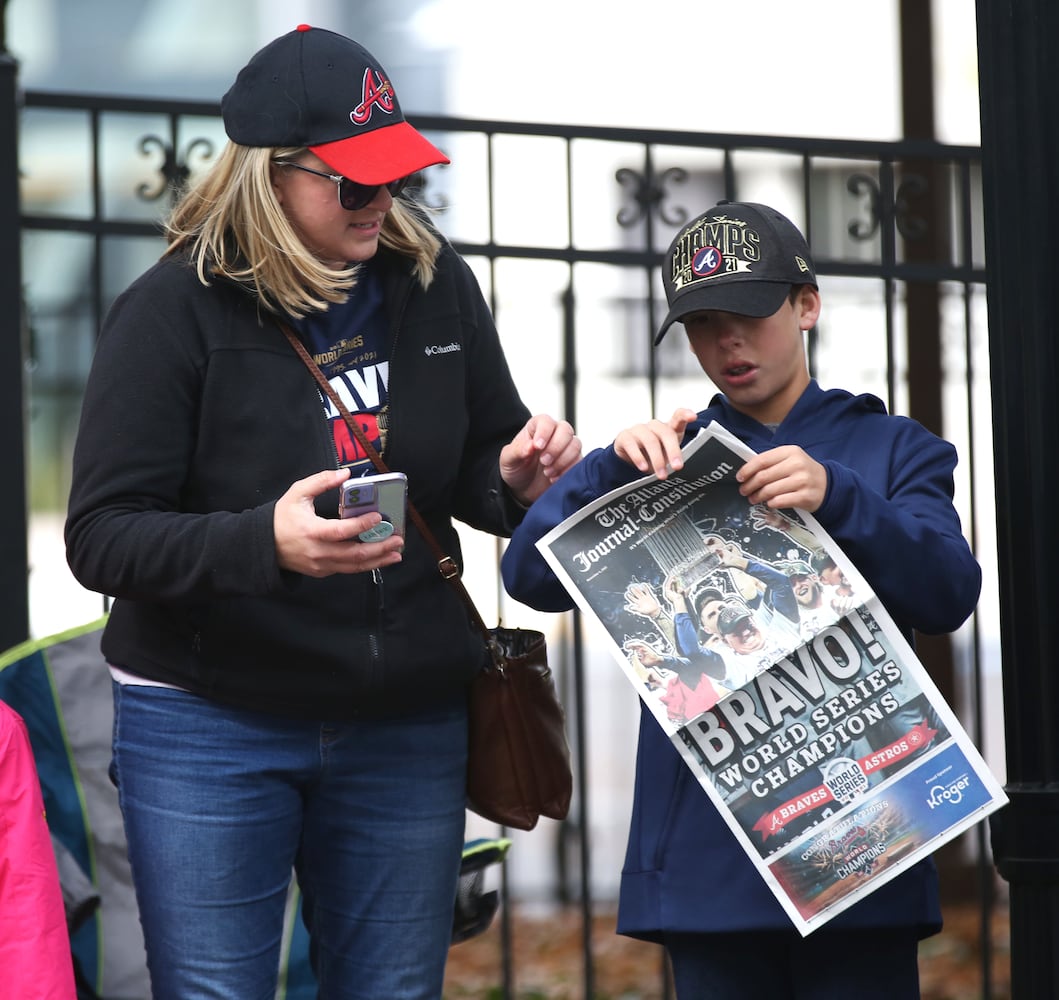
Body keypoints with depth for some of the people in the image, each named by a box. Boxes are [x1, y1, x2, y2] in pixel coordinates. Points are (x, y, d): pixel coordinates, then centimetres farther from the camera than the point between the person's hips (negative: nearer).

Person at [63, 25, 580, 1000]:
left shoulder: (434, 282, 2)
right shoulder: (176, 308, -12)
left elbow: (475, 471, 16)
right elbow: (101, 535, -15)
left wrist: (520, 479, -9)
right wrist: (264, 543, -32)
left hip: (406, 725, 4)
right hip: (209, 727, -4)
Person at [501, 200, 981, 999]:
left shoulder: (891, 448, 11)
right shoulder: (669, 461, 14)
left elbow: (950, 593, -6)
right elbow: (531, 575, 1)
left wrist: (836, 499, -21)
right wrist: (615, 469, -15)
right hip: (705, 847, 2)